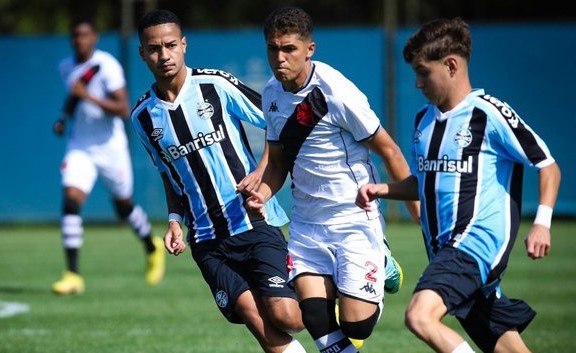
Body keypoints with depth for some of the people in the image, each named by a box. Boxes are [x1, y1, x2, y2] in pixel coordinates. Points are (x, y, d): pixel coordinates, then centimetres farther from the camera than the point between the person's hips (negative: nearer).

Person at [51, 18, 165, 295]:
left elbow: (123, 109, -23)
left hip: (110, 147, -4)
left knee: (124, 207, 12)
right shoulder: (66, 67, 4)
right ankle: (72, 275, -18)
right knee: (71, 201, -16)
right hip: (80, 147, 4)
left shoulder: (107, 66, -16)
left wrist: (88, 96, -31)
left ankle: (152, 247, 43)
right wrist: (65, 118, 7)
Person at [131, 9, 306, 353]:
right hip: (208, 240, 3)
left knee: (284, 316, -16)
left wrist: (261, 173, -13)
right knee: (259, 324, -13)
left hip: (255, 222, -3)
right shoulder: (144, 116, 7)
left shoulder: (217, 85, -6)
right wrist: (175, 220, 6)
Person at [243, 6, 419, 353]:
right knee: (315, 317, -11)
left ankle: (384, 264, 19)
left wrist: (422, 216, -9)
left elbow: (388, 150, -11)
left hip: (355, 218, -5)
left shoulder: (336, 91, -18)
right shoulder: (272, 94, 3)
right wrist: (263, 193, -6)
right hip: (307, 223, 6)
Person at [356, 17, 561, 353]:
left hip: (477, 242, -8)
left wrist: (542, 224, -18)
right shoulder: (425, 119, 14)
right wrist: (381, 189, 9)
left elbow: (548, 166, -6)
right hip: (445, 249, 8)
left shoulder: (489, 114, -9)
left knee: (420, 316, -27)